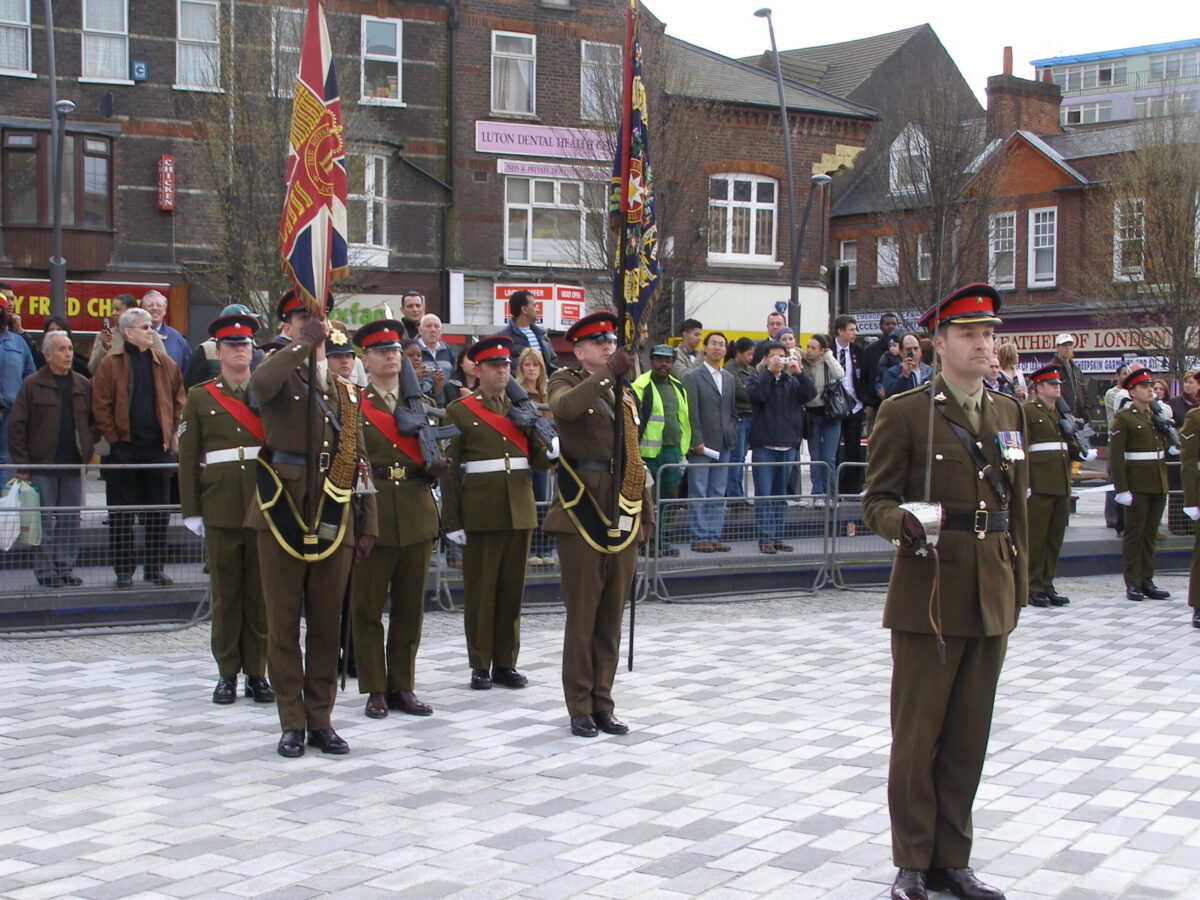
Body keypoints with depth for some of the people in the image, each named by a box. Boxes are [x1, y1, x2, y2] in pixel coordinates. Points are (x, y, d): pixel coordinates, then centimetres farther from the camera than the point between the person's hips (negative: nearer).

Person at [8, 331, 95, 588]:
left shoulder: (83, 386, 9)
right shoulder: (32, 385, -2)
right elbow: (16, 426, -3)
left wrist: (88, 445, 2)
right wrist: (21, 463, -8)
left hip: (73, 465, 4)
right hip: (42, 465, -4)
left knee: (70, 521, 6)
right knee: (45, 520, -1)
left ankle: (66, 568, 13)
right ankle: (46, 570, 5)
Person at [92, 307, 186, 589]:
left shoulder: (164, 363, 9)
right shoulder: (111, 364, -3)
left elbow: (178, 399, 17)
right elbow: (100, 406, -4)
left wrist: (172, 432, 9)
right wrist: (113, 438, -8)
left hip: (158, 447, 3)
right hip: (124, 447, -3)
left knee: (158, 512, 6)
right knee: (122, 514, 2)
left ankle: (155, 567, 15)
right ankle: (124, 569, 10)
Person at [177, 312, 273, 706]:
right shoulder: (200, 397, 7)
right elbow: (188, 458, 4)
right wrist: (192, 510, -2)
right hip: (221, 508, -1)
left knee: (260, 593, 4)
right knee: (225, 593, 4)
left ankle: (257, 673, 12)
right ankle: (227, 674, 13)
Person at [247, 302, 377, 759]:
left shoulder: (346, 392, 14)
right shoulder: (279, 375, 2)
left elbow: (359, 462, 14)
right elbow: (259, 383, -26)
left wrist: (367, 525, 9)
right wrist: (303, 344, -20)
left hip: (334, 522, 3)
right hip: (283, 517, -3)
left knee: (327, 626, 7)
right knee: (284, 624, 3)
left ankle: (321, 719, 17)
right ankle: (292, 722, 11)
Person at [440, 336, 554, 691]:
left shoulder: (522, 409, 13)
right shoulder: (459, 411, 0)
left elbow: (538, 460, 12)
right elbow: (449, 468, -2)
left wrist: (550, 452, -12)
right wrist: (452, 521, -7)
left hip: (520, 510, 4)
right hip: (480, 511, -4)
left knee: (513, 588, 7)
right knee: (480, 589, 1)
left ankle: (506, 663, 16)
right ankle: (480, 665, 10)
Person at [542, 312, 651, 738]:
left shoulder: (625, 395, 18)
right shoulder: (567, 382, 0)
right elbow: (563, 406, -26)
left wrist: (645, 514, 15)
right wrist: (609, 373, -31)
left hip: (623, 518, 6)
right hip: (583, 515, -5)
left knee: (612, 617, 8)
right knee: (582, 616, -1)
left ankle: (603, 703, 16)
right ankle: (580, 707, 7)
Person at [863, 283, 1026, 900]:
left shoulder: (1007, 412, 13)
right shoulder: (904, 413, -4)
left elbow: (1015, 504, 17)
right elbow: (876, 502, -4)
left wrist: (1018, 582, 14)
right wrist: (903, 523, -25)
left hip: (991, 599, 5)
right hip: (929, 596, -5)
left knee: (969, 736, 10)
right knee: (917, 735, 2)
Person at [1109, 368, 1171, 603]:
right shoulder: (1123, 417, -7)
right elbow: (1115, 455, -13)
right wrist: (1121, 488, -18)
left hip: (1159, 484, 6)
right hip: (1137, 484, -6)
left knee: (1150, 534, 10)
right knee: (1134, 533, 0)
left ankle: (1147, 581, 15)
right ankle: (1133, 584, 5)